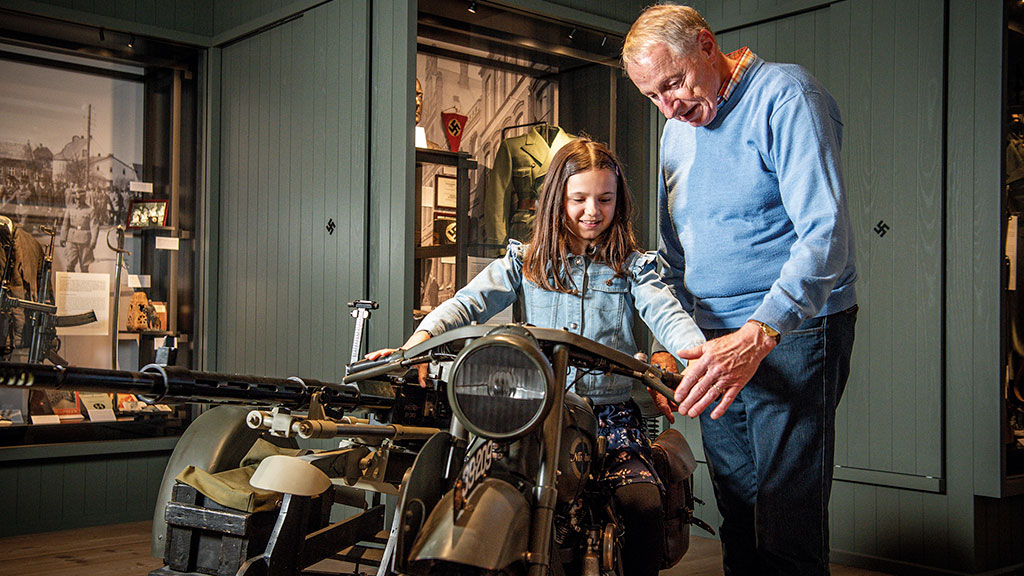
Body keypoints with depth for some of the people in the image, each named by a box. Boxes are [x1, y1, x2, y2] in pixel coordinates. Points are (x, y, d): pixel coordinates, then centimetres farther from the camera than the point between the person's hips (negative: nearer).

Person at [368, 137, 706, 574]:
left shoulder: (632, 266, 12)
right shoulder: (524, 262, 12)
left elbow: (666, 313, -5)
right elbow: (469, 302, -1)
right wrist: (417, 343, -21)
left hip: (611, 416, 0)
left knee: (644, 507, -25)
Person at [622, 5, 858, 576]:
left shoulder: (785, 95, -10)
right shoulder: (678, 129, 15)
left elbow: (825, 232, -21)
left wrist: (757, 336, -31)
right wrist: (669, 342, 14)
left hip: (792, 332, -7)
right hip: (716, 340, 7)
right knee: (738, 521, 10)